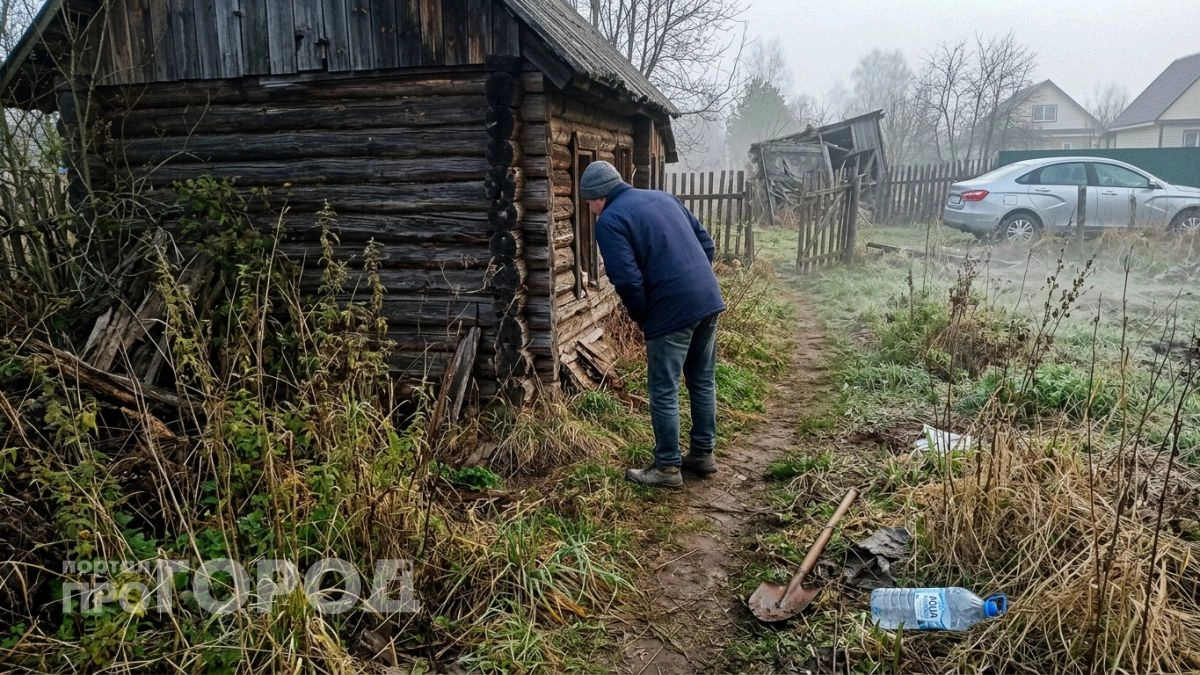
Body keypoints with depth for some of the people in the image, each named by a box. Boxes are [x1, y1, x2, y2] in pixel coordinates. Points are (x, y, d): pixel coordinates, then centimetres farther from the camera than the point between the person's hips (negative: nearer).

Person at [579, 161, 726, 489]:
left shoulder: (609, 221, -6)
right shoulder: (663, 197, 17)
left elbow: (628, 281, -15)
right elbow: (707, 244, 17)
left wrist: (642, 317, 1)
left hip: (673, 310, -8)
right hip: (709, 298, 8)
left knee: (664, 392, 5)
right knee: (703, 382, 18)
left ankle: (667, 468, 14)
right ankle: (703, 454, 30)